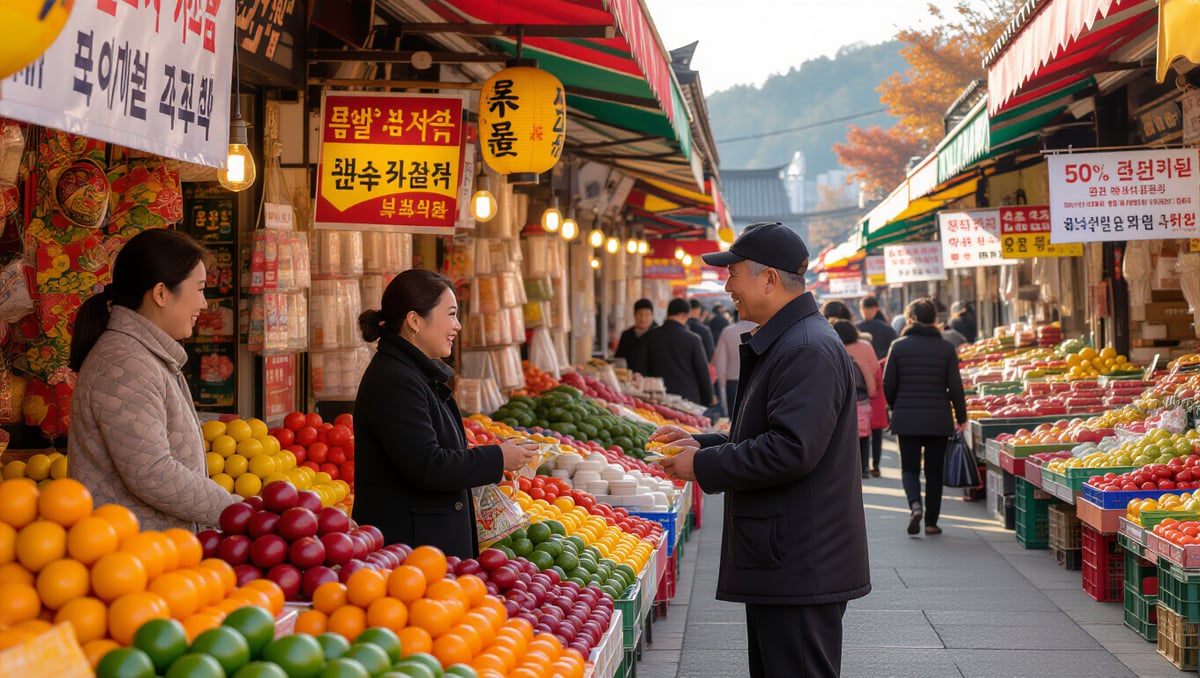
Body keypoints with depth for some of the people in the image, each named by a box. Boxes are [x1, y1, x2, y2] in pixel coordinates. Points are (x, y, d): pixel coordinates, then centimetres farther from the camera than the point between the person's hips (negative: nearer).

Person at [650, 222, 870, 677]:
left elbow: (791, 450, -27)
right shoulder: (783, 343, 17)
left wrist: (704, 466, -16)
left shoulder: (809, 349, -19)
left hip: (800, 567, -11)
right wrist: (703, 444, 13)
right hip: (784, 561, 11)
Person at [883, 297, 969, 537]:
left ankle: (915, 504, -16)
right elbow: (955, 387, -2)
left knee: (909, 468, 10)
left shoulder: (899, 346, -2)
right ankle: (931, 522, 13)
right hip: (938, 418, 0)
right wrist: (961, 417, 11)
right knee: (934, 471, 10)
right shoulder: (946, 348, -2)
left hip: (906, 418, 0)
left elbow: (888, 385, -1)